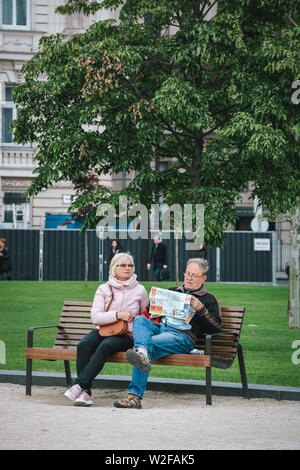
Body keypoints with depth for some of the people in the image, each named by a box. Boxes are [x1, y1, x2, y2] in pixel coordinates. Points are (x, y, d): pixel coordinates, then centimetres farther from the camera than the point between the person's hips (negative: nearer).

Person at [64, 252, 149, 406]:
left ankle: (79, 386, -37)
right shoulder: (104, 289, 9)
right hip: (102, 330, 2)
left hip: (125, 335, -2)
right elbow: (95, 317, -3)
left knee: (105, 346, -35)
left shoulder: (140, 290, 9)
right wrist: (117, 315, -16)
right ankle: (85, 393, -33)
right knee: (83, 345, -31)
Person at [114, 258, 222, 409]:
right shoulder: (173, 291, 33)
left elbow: (216, 328, 6)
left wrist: (201, 309, -5)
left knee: (150, 344, -34)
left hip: (182, 335, -5)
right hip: (158, 328, 5)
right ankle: (142, 352, -58)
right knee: (140, 319, -30)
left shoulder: (209, 299, 19)